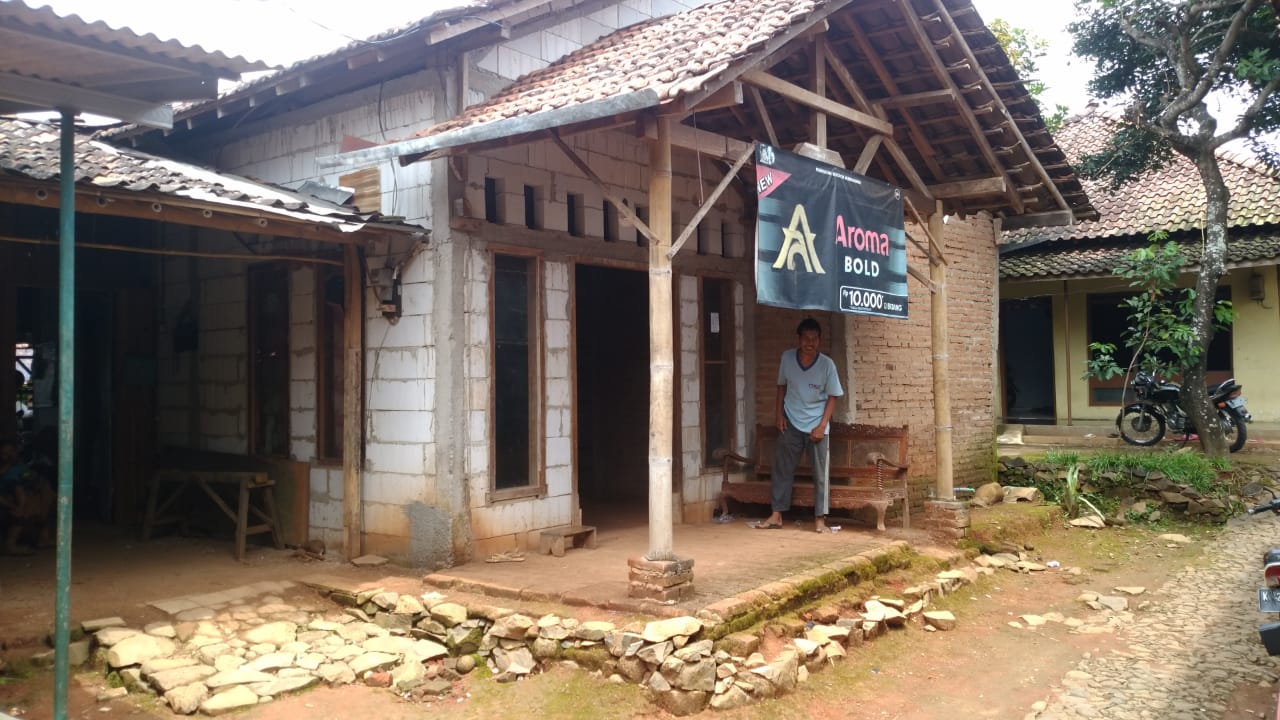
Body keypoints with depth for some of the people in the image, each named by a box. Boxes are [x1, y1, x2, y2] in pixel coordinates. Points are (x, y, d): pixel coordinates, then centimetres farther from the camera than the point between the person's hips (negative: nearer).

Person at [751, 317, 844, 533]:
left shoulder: (827, 364, -13)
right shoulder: (787, 358, -7)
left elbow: (832, 397, -6)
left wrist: (822, 425, -12)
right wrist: (779, 413, 1)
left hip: (816, 426, -2)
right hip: (790, 424, 2)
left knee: (821, 473, 0)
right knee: (782, 469, 5)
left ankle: (820, 519, 8)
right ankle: (777, 515, 14)